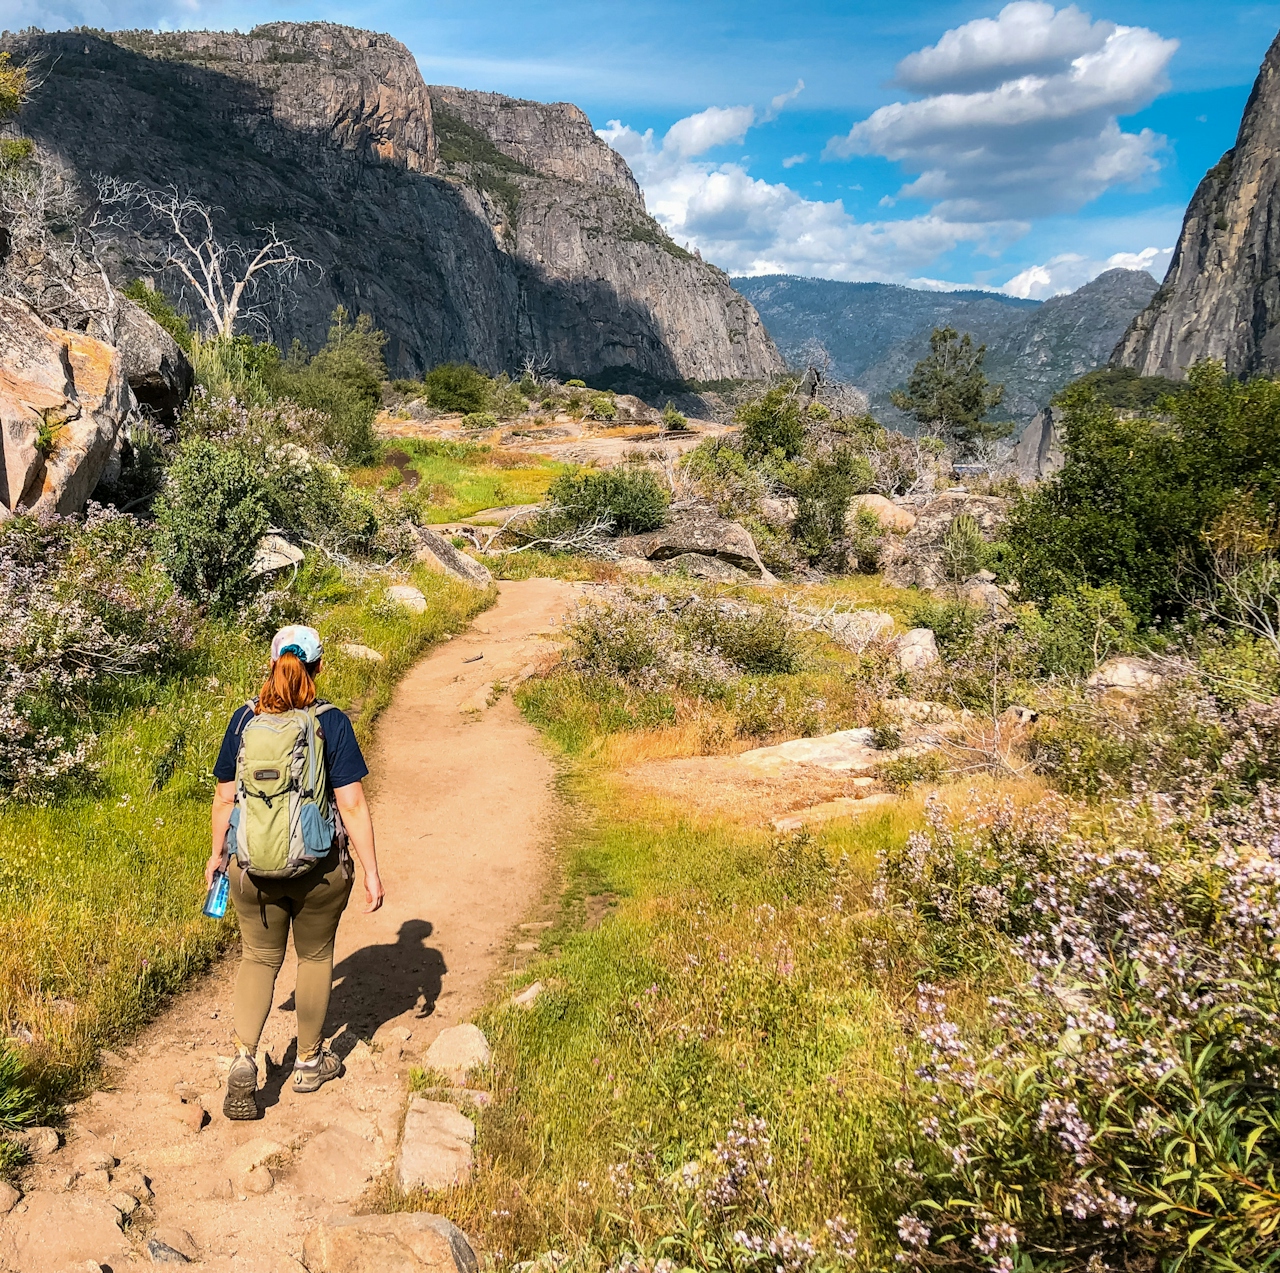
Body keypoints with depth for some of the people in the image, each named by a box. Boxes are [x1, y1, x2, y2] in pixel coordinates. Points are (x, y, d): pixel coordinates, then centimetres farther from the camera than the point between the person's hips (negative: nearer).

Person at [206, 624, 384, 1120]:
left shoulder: (244, 719, -4)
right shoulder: (331, 724, -13)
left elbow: (224, 797, 3)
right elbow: (352, 805, -14)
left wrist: (218, 854, 17)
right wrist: (371, 872, -7)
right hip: (319, 870, -2)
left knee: (258, 958, 19)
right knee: (315, 956, 18)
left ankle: (243, 1057, 1)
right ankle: (309, 1061, 32)